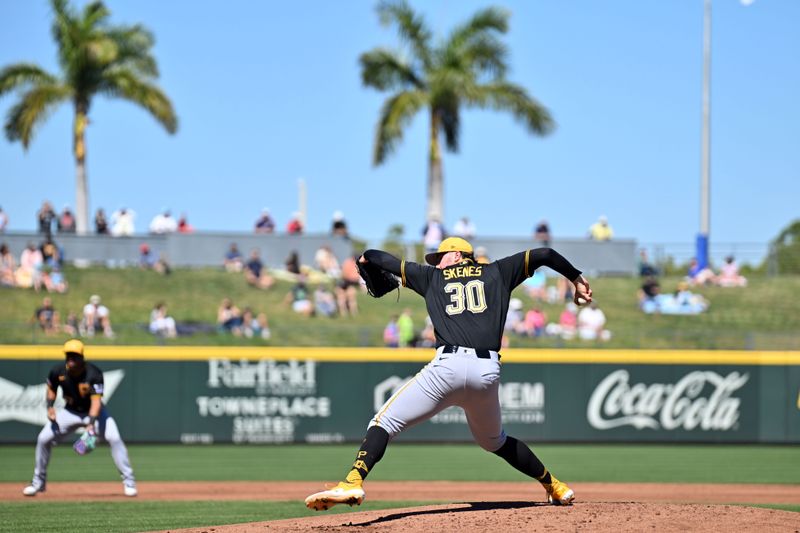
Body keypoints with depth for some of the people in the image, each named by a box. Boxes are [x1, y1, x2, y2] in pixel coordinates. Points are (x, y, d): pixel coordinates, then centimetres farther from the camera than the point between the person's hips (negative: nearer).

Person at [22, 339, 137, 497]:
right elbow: (51, 388, 6)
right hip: (70, 412, 3)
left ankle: (128, 481, -12)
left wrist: (91, 423, -51)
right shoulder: (58, 371, -16)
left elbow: (96, 401, -37)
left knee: (114, 438, -24)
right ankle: (38, 482, 10)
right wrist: (50, 406, -10)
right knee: (43, 438, -9)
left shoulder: (94, 374, -28)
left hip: (94, 412, -3)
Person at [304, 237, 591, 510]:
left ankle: (352, 483, -23)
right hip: (489, 371, 4)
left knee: (384, 421, -1)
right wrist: (577, 279, 34)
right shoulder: (496, 273, 23)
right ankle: (554, 486, 30)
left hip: (449, 365, -4)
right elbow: (543, 254, 23)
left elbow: (391, 262, 24)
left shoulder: (432, 277, 19)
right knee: (495, 441, 30)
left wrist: (366, 256, 44)